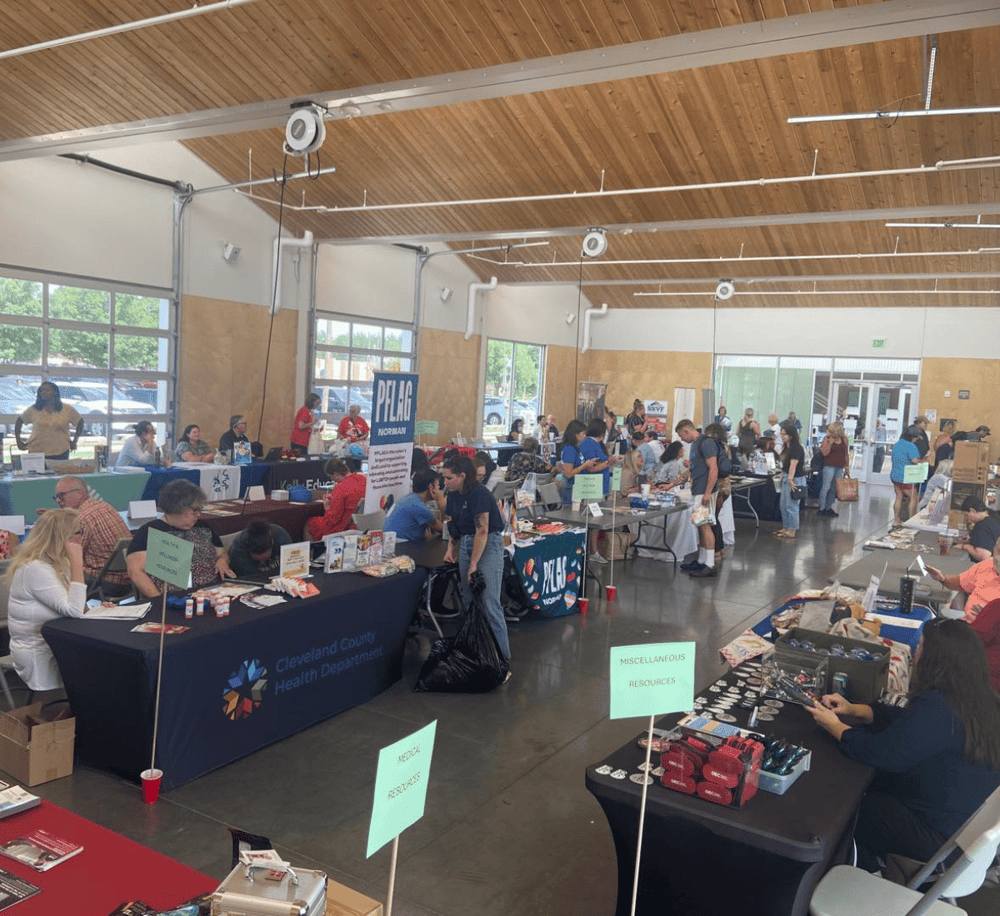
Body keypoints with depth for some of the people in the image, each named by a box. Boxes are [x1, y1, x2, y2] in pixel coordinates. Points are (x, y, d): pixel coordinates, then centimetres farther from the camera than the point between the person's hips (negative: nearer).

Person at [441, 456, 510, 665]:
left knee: (490, 603, -11)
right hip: (466, 544, 9)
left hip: (489, 544, -9)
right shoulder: (454, 494, 8)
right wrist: (451, 549, 8)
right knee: (469, 601, 9)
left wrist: (473, 564, -18)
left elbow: (482, 531, -20)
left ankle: (502, 660, -6)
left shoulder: (478, 494, -18)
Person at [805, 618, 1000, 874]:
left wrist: (834, 726, -7)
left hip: (942, 840, -9)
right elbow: (906, 720, 10)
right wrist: (853, 710, 6)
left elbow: (880, 753, -23)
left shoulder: (935, 709, -31)